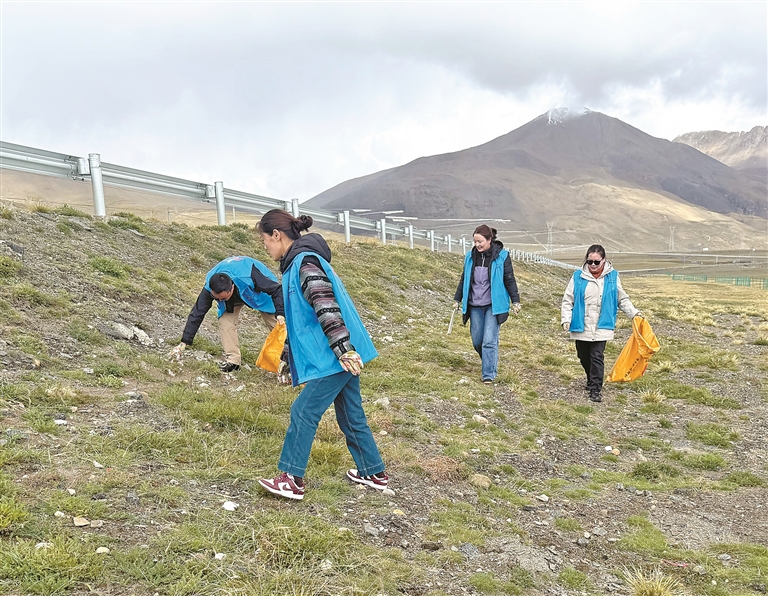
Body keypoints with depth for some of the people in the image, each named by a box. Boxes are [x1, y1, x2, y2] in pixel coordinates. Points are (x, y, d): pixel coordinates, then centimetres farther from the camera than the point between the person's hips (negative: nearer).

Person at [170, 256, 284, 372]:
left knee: (274, 323, -8)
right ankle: (233, 359, -8)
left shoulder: (250, 277, -47)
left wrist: (280, 315, -41)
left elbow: (276, 290, -33)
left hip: (259, 291, -3)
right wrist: (184, 343, -25)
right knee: (225, 321, -19)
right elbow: (197, 314, -26)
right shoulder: (209, 289, -35)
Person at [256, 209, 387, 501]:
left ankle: (292, 480, 8)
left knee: (303, 413, -2)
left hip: (337, 358, -10)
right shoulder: (295, 265, 18)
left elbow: (327, 309, -25)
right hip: (342, 358, 10)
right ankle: (374, 474, 29)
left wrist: (343, 349, -29)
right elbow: (298, 320, 24)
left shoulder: (305, 262, -14)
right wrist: (287, 360, 26)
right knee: (351, 416, 17)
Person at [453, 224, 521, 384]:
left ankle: (489, 374, -3)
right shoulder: (470, 256, 5)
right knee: (476, 340, 9)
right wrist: (458, 300, 16)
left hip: (494, 305, -4)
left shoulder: (502, 256, -6)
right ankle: (490, 363, 34)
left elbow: (510, 280, -2)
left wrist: (515, 301, -4)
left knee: (489, 341, -10)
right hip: (475, 306, 4)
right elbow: (464, 280, 15)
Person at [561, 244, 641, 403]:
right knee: (584, 358, 13)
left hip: (601, 328, -1)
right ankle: (591, 381, 36)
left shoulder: (612, 276, 3)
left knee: (597, 358, -8)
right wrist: (566, 319, -8)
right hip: (581, 327, 2)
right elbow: (568, 300, 3)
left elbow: (622, 299, 14)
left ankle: (595, 390, -3)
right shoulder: (578, 276, 1)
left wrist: (634, 313, 2)